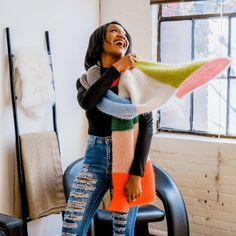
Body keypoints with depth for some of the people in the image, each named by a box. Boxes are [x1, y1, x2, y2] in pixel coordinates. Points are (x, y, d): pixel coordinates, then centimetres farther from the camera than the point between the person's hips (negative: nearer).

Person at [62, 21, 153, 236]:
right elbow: (86, 102, -19)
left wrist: (136, 174, -17)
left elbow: (147, 124, -10)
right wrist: (116, 68, -16)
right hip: (95, 159, 2)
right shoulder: (86, 79, 7)